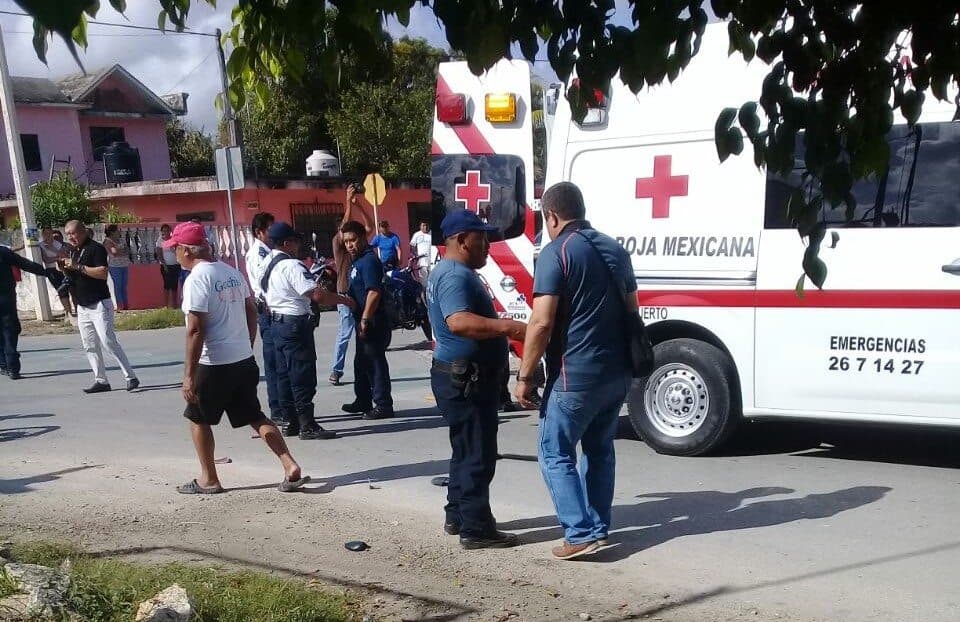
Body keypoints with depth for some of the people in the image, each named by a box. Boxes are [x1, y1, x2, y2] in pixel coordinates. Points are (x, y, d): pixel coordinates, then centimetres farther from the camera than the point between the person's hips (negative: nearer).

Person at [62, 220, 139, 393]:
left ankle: (131, 377, -10)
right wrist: (65, 268, 3)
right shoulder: (74, 252, 16)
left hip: (99, 305, -9)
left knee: (109, 342, -13)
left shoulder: (96, 248, -9)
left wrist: (78, 267, -22)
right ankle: (101, 381, 14)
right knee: (90, 346, 8)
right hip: (82, 307, 9)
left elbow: (103, 273, -21)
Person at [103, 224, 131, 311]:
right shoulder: (107, 241, -6)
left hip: (124, 265, 6)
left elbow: (127, 250, 14)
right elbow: (114, 252, -19)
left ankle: (125, 304, 11)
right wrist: (123, 252, -4)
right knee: (117, 286, -4)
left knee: (124, 286, 7)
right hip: (115, 266, -6)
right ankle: (120, 305, -1)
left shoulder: (121, 239, 14)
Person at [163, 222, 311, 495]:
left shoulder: (197, 279, -15)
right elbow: (252, 312, 15)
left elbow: (195, 330, -20)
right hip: (244, 360, 7)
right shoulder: (232, 272, 9)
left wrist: (189, 374, -17)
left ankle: (208, 479, 21)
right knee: (255, 416, 13)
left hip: (214, 364, -7)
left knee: (198, 418, 13)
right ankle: (290, 467, 4)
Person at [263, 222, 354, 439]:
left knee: (284, 374, 13)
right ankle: (307, 426, -3)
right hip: (295, 324, -10)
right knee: (303, 376, -6)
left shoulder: (268, 264, 12)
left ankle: (291, 422, 20)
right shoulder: (292, 266, -17)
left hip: (277, 322, 10)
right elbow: (317, 294, -24)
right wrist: (343, 299, -12)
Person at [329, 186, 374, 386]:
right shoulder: (338, 242, -4)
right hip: (346, 295, -5)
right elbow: (345, 225, -20)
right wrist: (348, 202, -21)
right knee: (344, 334, -3)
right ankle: (336, 371, 6)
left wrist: (357, 205, -7)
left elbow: (369, 226, 0)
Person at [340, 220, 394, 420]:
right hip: (363, 321, 11)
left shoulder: (369, 260, -15)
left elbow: (374, 292, -25)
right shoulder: (357, 261, 16)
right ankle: (363, 401, 31)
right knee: (361, 362, 18)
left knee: (375, 363, -4)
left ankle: (383, 405, 4)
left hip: (372, 323, -11)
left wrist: (365, 319, -26)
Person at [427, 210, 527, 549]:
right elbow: (459, 322, -35)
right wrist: (506, 326, -37)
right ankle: (476, 529, 4)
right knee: (477, 454, -4)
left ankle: (457, 516, 28)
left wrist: (500, 327, 23)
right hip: (466, 379, -11)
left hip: (464, 377, 11)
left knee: (466, 450, 18)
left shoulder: (450, 271, 16)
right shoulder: (456, 275, -19)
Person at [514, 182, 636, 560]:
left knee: (556, 453, 4)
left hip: (576, 375, -8)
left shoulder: (556, 253, -12)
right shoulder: (615, 249, 11)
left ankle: (581, 533, 0)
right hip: (618, 373, 8)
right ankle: (599, 527, 26)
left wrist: (525, 376, -11)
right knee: (600, 448, 19)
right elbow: (631, 312, 18)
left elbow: (542, 323, -19)